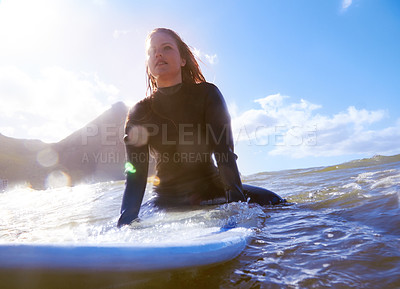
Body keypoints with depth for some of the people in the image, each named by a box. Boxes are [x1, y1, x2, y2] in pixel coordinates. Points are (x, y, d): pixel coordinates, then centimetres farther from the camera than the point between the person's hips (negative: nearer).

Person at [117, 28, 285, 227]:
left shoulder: (207, 94, -6)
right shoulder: (139, 114, -4)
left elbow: (224, 151, -15)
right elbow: (136, 177, -7)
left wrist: (236, 200, -29)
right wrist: (125, 225, -21)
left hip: (212, 189, 0)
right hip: (168, 200, 1)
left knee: (274, 203, -17)